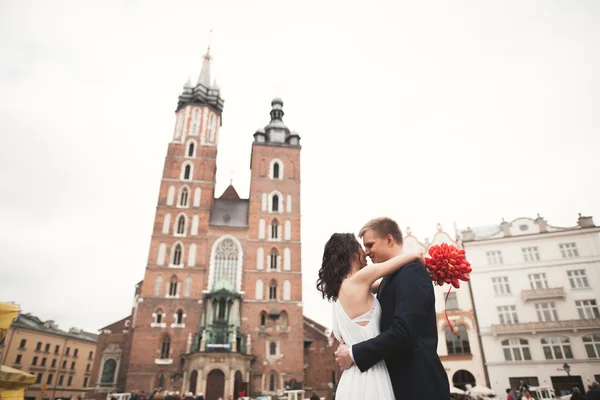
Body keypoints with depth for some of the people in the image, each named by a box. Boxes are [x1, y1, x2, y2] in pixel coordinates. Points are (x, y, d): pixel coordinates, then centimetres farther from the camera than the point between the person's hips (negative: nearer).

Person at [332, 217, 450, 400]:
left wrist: (353, 353, -18)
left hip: (418, 384, -9)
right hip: (398, 381, 9)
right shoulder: (390, 278, 13)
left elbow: (403, 332, -27)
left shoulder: (411, 272, -17)